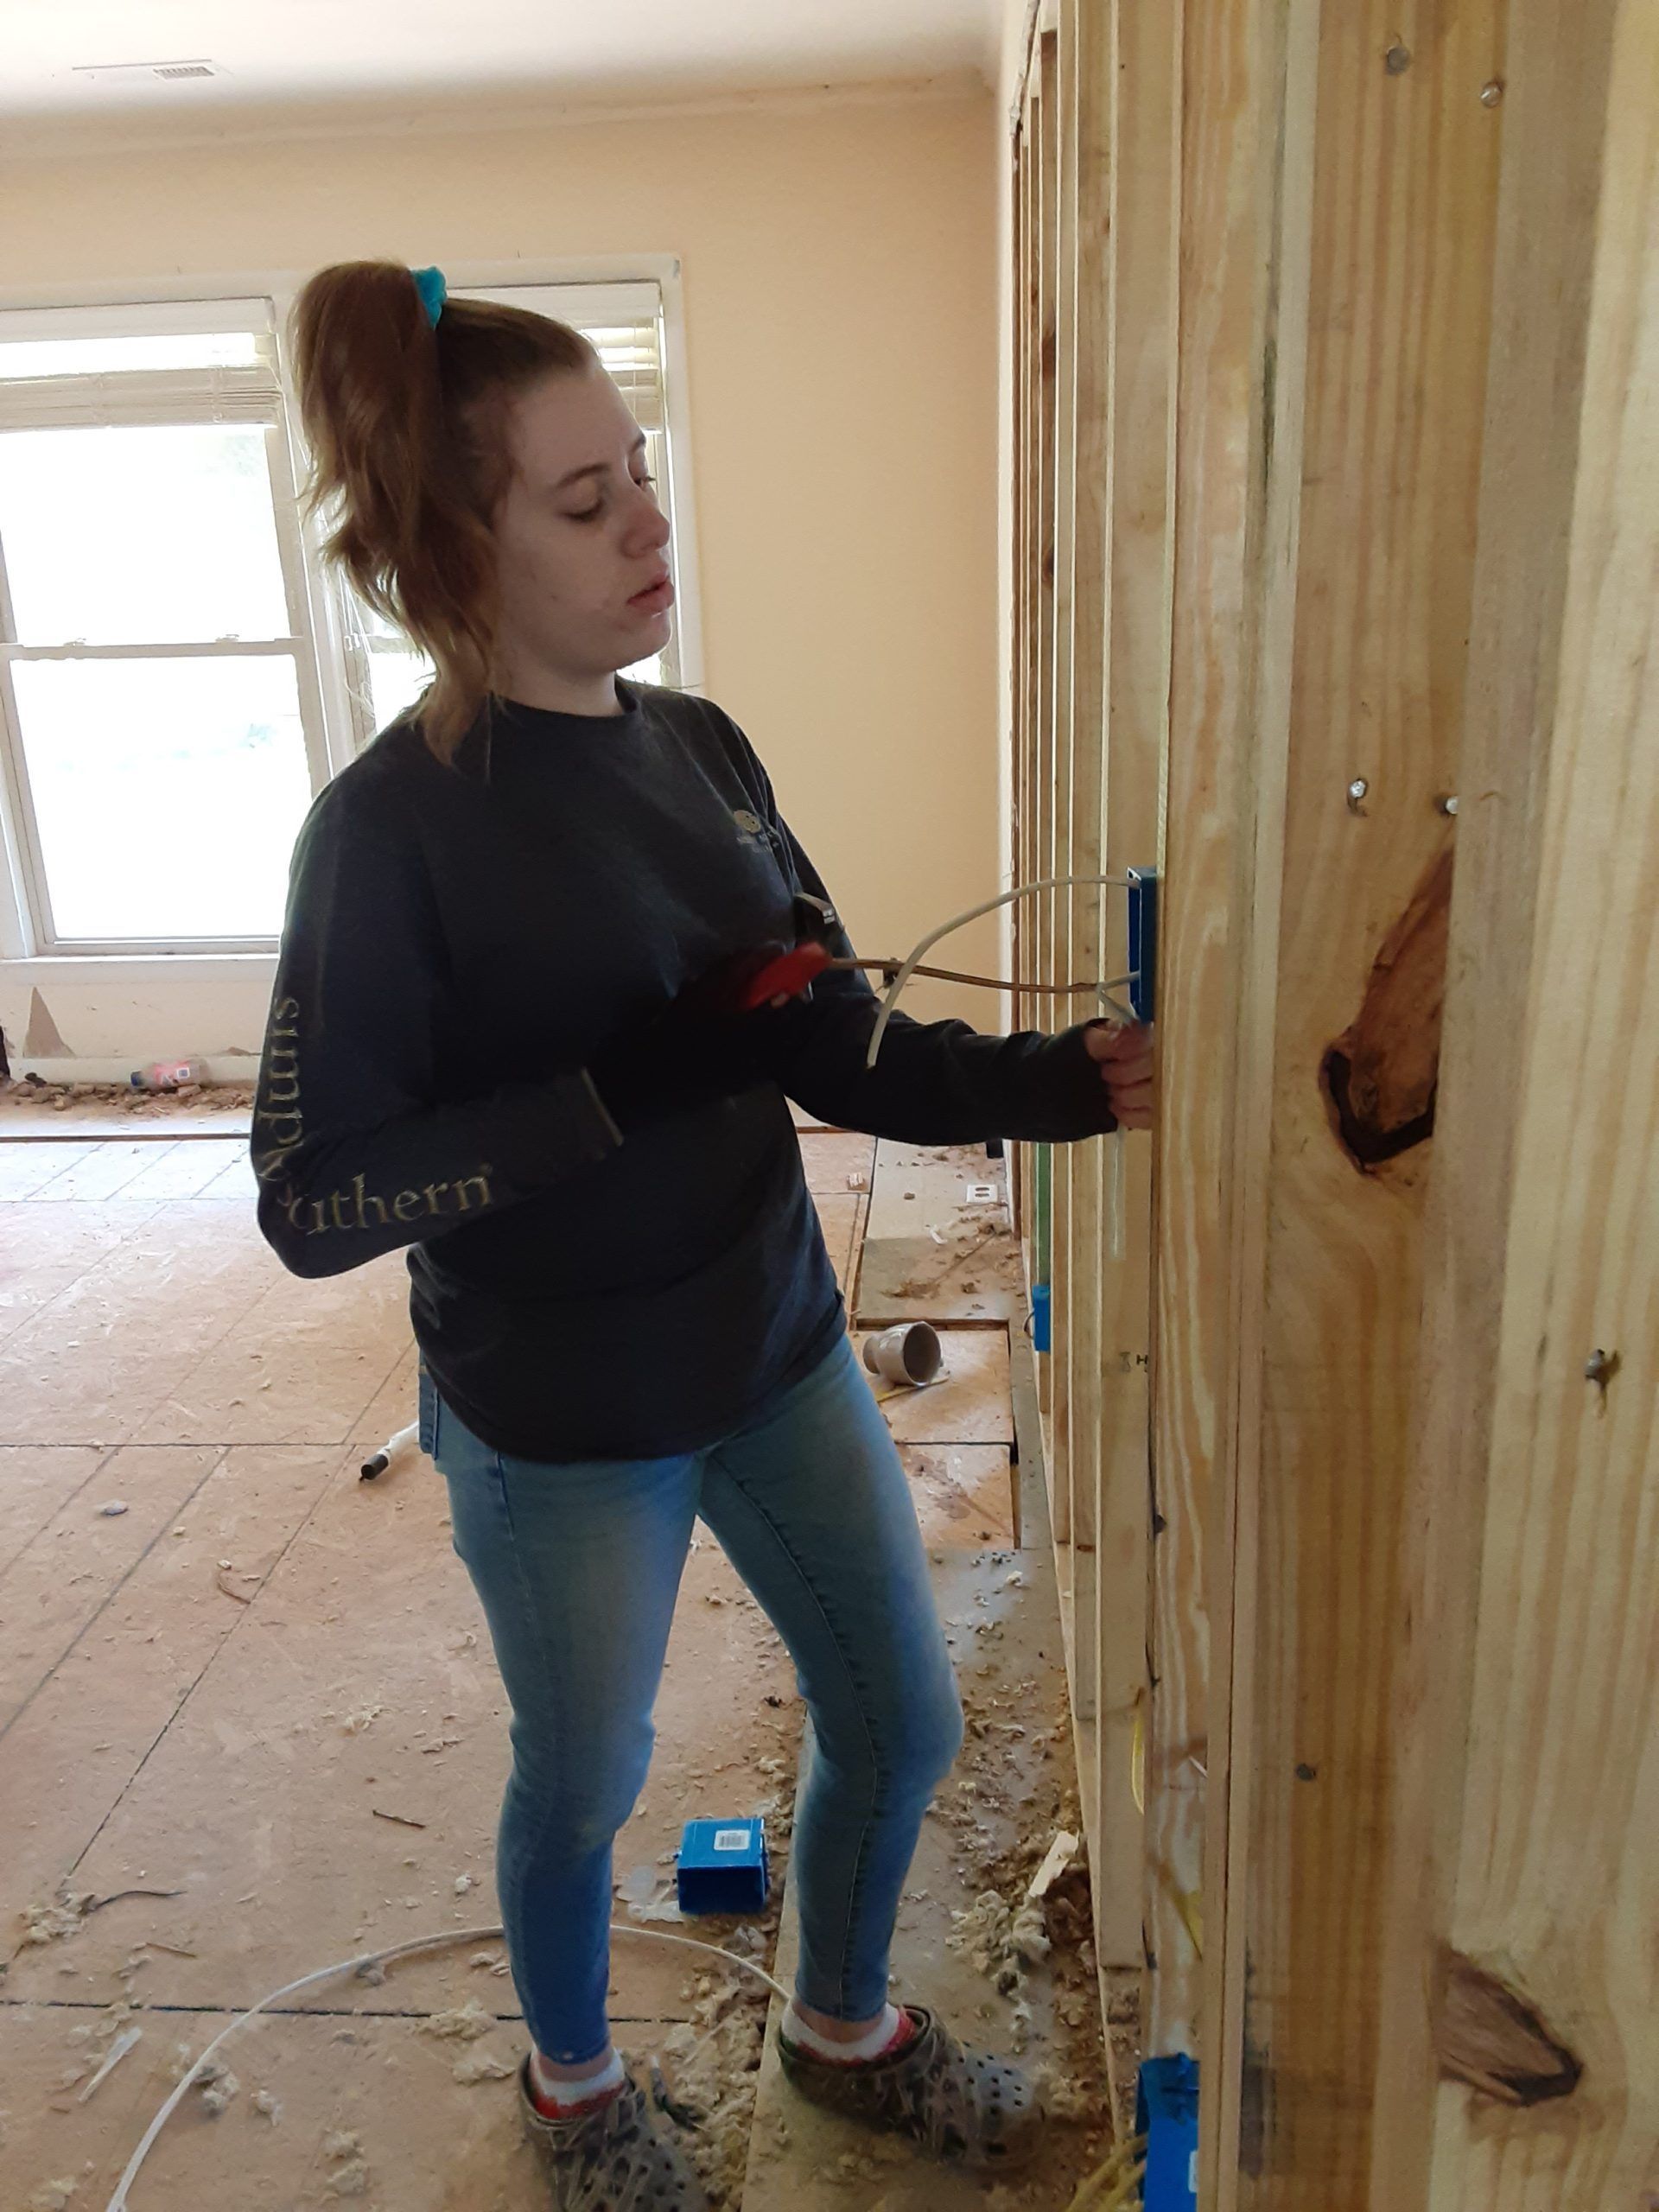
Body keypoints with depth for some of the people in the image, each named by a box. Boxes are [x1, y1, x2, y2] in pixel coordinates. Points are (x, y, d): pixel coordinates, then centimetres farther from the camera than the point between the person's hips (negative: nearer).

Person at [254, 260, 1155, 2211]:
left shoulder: (699, 748, -2)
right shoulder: (394, 827, -20)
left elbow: (838, 1052, 1)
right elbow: (310, 1200, -19)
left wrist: (1061, 1084, -13)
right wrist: (619, 1087, -29)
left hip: (774, 1350, 6)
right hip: (560, 1425, -5)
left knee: (901, 1718, 18)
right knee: (585, 1784, 17)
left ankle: (845, 2027, 50)